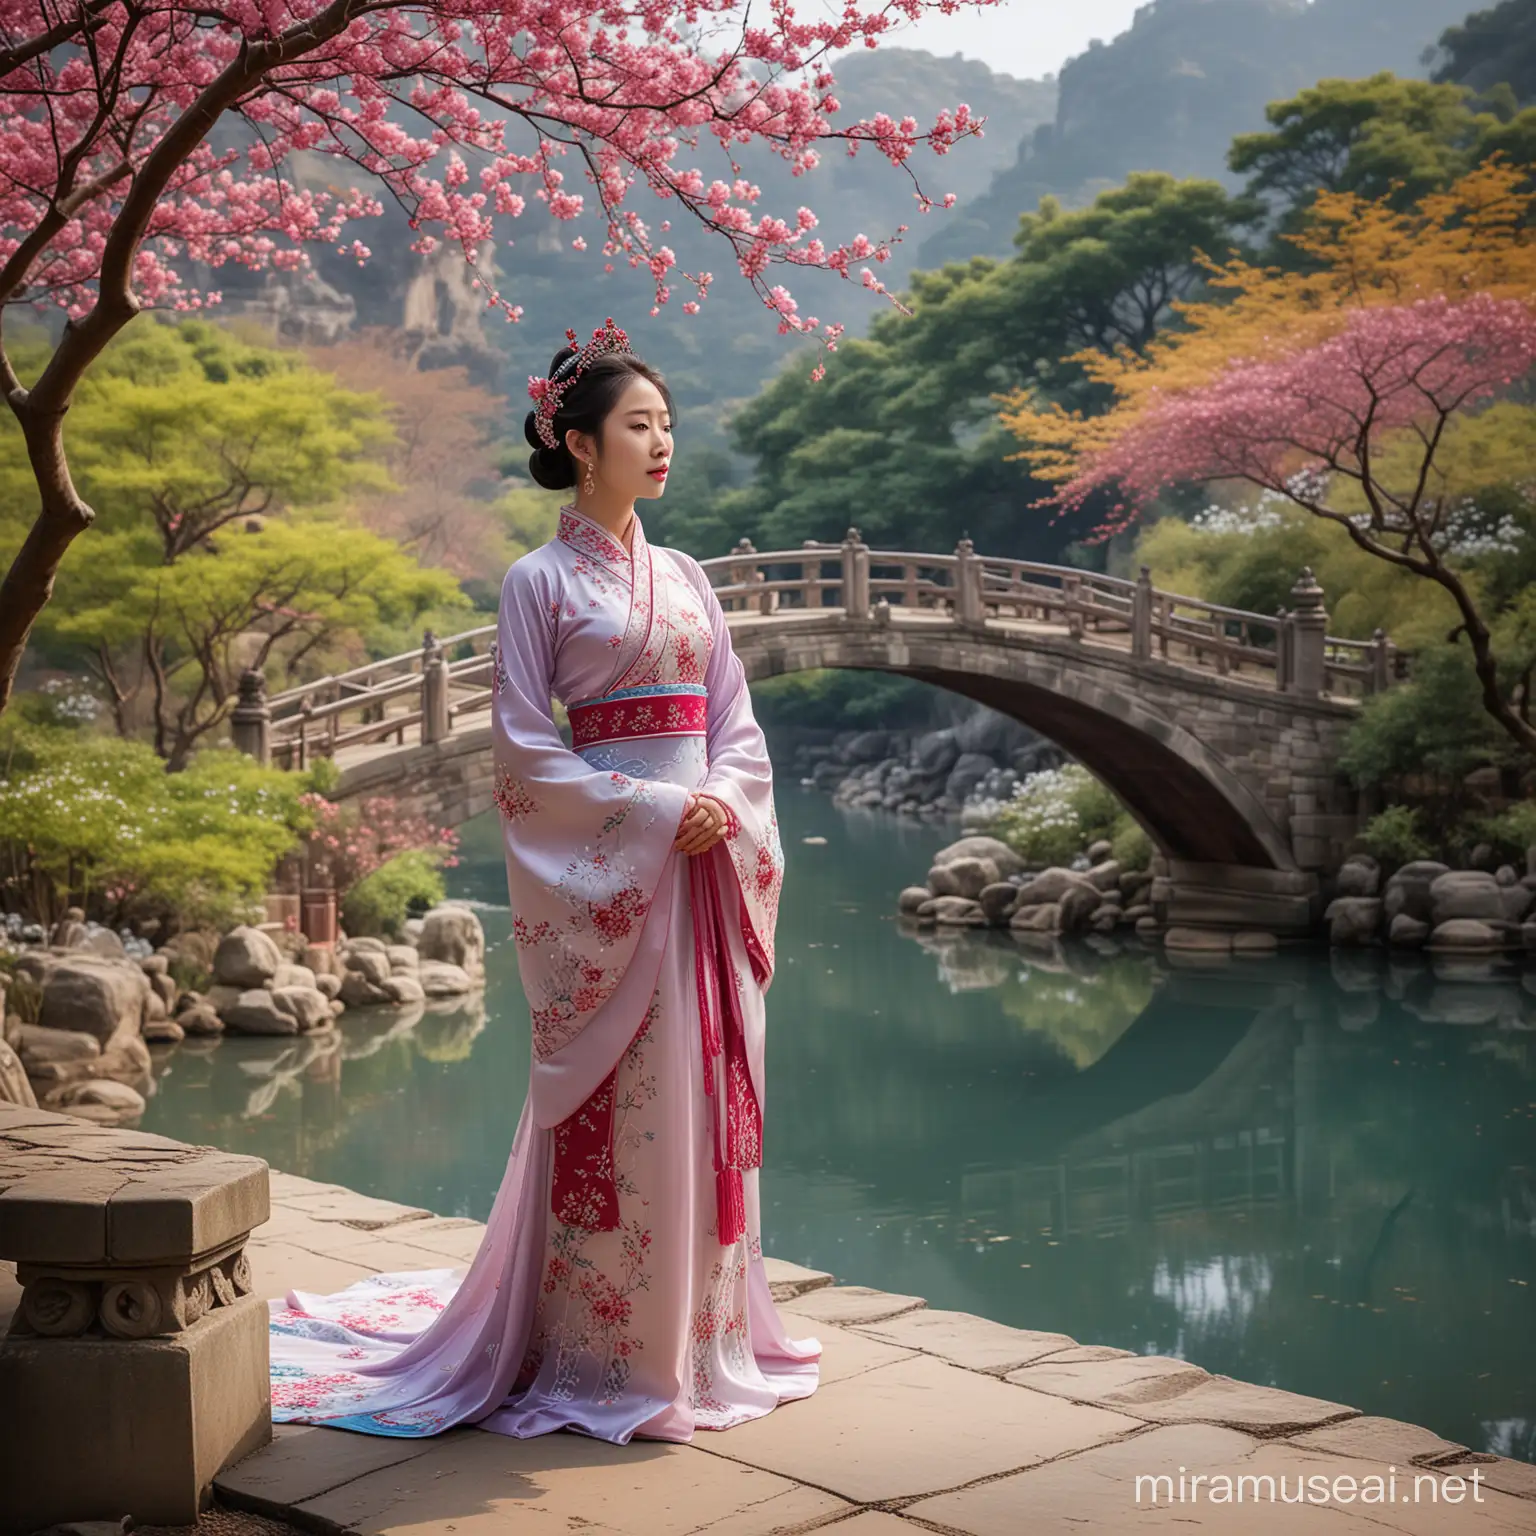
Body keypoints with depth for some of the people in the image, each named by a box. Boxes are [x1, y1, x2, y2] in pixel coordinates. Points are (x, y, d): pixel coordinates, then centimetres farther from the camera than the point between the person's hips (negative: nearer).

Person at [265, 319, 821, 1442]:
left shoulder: (684, 577, 15)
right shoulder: (540, 581, -2)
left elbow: (737, 721, 14)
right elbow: (524, 747, -8)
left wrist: (726, 803, -6)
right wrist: (654, 811, -15)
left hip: (708, 865, 6)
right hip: (603, 874, -6)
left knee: (705, 1097, 9)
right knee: (612, 1108, -2)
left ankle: (702, 1335, 20)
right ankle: (606, 1360, 9)